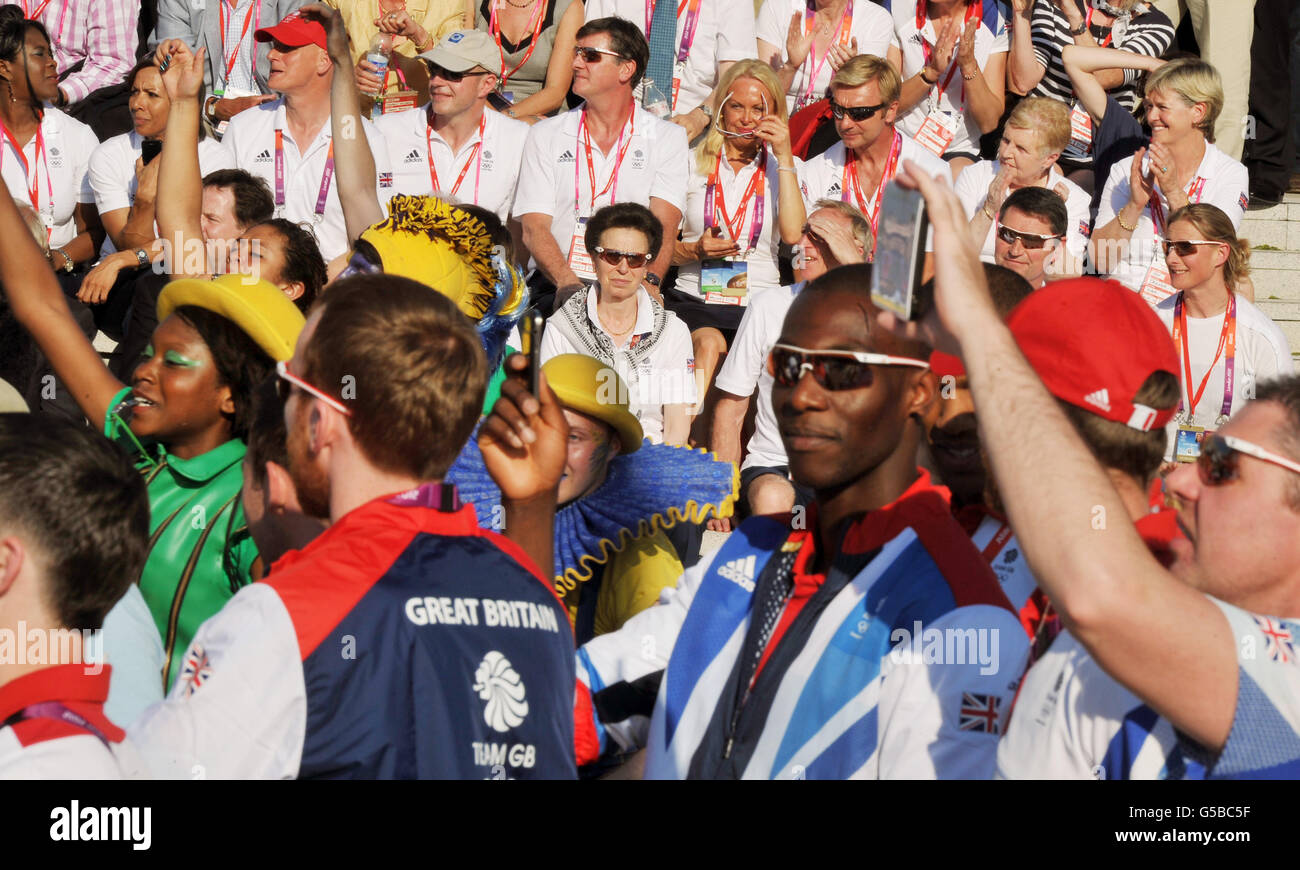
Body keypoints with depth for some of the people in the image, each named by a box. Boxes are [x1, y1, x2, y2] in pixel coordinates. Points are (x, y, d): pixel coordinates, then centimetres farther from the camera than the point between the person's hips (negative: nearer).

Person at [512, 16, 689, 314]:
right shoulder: (545, 135, 14)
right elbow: (534, 228, 3)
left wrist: (648, 280, -25)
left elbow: (663, 226, -2)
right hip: (556, 284, 0)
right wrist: (568, 282, -18)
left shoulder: (668, 138, 11)